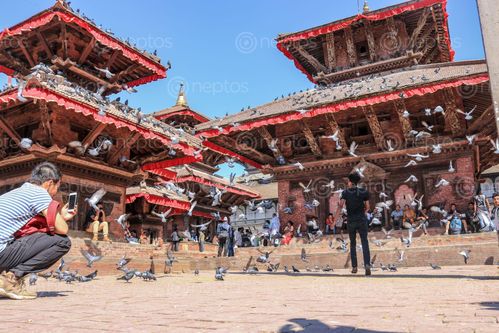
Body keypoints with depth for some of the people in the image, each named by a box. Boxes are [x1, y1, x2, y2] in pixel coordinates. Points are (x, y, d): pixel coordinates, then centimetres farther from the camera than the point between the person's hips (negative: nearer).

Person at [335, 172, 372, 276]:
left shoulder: (345, 192, -3)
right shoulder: (364, 192, 2)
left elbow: (340, 206, -14)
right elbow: (367, 207, 7)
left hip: (351, 221, 0)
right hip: (362, 220, 0)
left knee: (353, 244, 14)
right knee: (365, 243, -2)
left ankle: (354, 267, 14)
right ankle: (367, 264, -22)